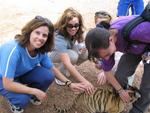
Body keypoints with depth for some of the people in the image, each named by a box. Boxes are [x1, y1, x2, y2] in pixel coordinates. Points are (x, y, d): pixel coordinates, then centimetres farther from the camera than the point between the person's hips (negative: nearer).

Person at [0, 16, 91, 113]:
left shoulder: (41, 50, -17)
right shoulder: (13, 50, -38)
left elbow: (53, 69, -3)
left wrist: (69, 83, -14)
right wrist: (36, 91, -29)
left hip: (23, 73, 5)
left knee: (49, 76, -20)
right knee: (23, 99, -31)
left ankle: (32, 96, 9)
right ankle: (15, 103, 6)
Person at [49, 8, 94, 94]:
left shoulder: (76, 32, -21)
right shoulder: (59, 37, -39)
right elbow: (67, 63, -48)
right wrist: (83, 81, -54)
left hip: (66, 50, 6)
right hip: (51, 53, -6)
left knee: (87, 52, -20)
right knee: (72, 55, -36)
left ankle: (65, 69, 1)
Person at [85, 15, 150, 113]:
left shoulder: (135, 31, -47)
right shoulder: (106, 43, -24)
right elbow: (107, 70, -9)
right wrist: (121, 90, -4)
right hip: (133, 49, 4)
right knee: (119, 77, -4)